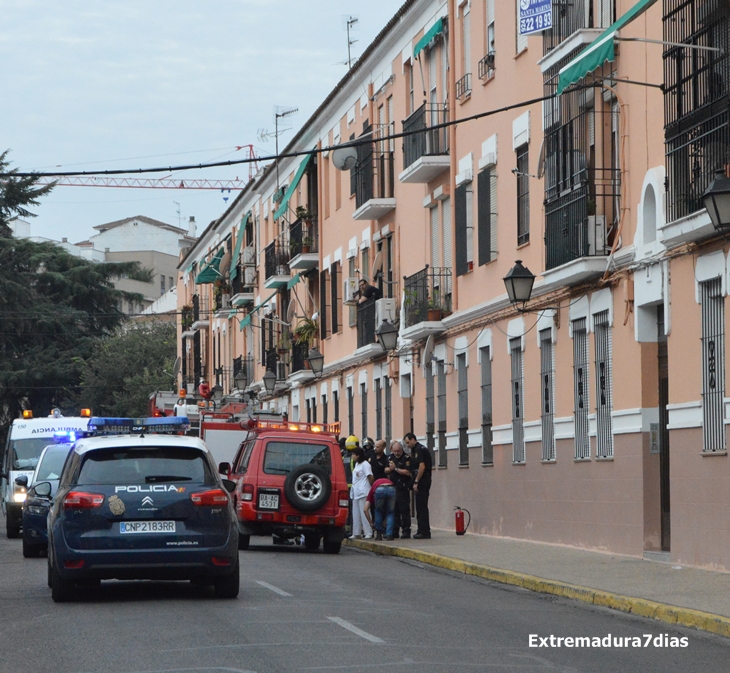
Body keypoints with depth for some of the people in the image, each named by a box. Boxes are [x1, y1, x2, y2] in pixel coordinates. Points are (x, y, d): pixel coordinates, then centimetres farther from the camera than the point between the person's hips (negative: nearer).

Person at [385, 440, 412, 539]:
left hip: (403, 488, -7)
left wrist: (396, 469, -9)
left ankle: (406, 531, -4)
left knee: (404, 510, -7)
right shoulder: (390, 458, 15)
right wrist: (390, 469, -5)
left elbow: (407, 472, -16)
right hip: (392, 487, 7)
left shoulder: (406, 458, -6)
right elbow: (386, 471, 16)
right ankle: (394, 531, 16)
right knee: (394, 510, 10)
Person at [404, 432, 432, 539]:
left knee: (421, 506, -9)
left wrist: (416, 482, -19)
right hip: (421, 482, 10)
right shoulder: (415, 450, 19)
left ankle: (424, 532, -9)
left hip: (422, 481, -10)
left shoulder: (419, 449, -12)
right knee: (420, 507, 11)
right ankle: (422, 531, 14)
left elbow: (422, 466, -20)